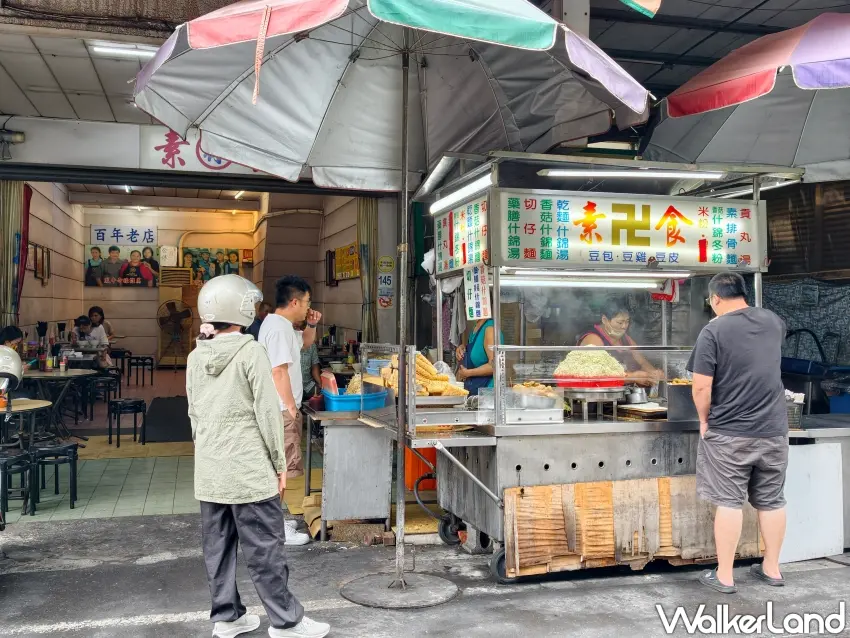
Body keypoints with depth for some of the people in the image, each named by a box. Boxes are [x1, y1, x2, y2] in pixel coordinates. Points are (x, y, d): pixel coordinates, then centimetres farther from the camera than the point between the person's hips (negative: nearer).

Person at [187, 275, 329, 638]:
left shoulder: (196, 357, 7)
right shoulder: (249, 352, -12)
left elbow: (194, 414, 13)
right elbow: (267, 412, -12)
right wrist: (280, 464, -5)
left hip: (210, 471, 7)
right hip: (249, 469, -6)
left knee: (218, 546, 13)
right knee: (264, 548, 1)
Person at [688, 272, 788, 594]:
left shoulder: (713, 331, -13)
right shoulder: (773, 321, 5)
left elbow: (701, 387, -17)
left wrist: (704, 421, 0)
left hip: (728, 432, -5)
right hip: (773, 429, 5)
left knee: (729, 502, 1)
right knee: (772, 500, 14)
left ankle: (724, 576, 8)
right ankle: (772, 568, 26)